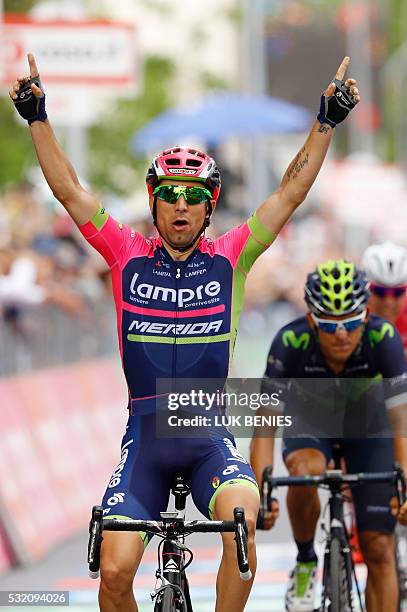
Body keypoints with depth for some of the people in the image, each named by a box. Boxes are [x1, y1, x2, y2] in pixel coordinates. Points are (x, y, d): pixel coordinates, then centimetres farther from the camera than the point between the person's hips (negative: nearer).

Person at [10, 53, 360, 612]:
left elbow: (291, 193, 2)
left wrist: (327, 121, -5)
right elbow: (67, 189, 3)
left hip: (208, 432, -1)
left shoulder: (230, 258, 6)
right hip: (144, 434, 1)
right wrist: (37, 117, -4)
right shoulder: (129, 256, 6)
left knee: (242, 519, -30)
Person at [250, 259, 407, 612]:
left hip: (368, 427, 0)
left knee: (378, 549, -8)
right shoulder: (291, 342, -33)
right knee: (304, 470, -35)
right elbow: (265, 427, -33)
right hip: (310, 423, 0)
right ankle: (306, 562, -9)